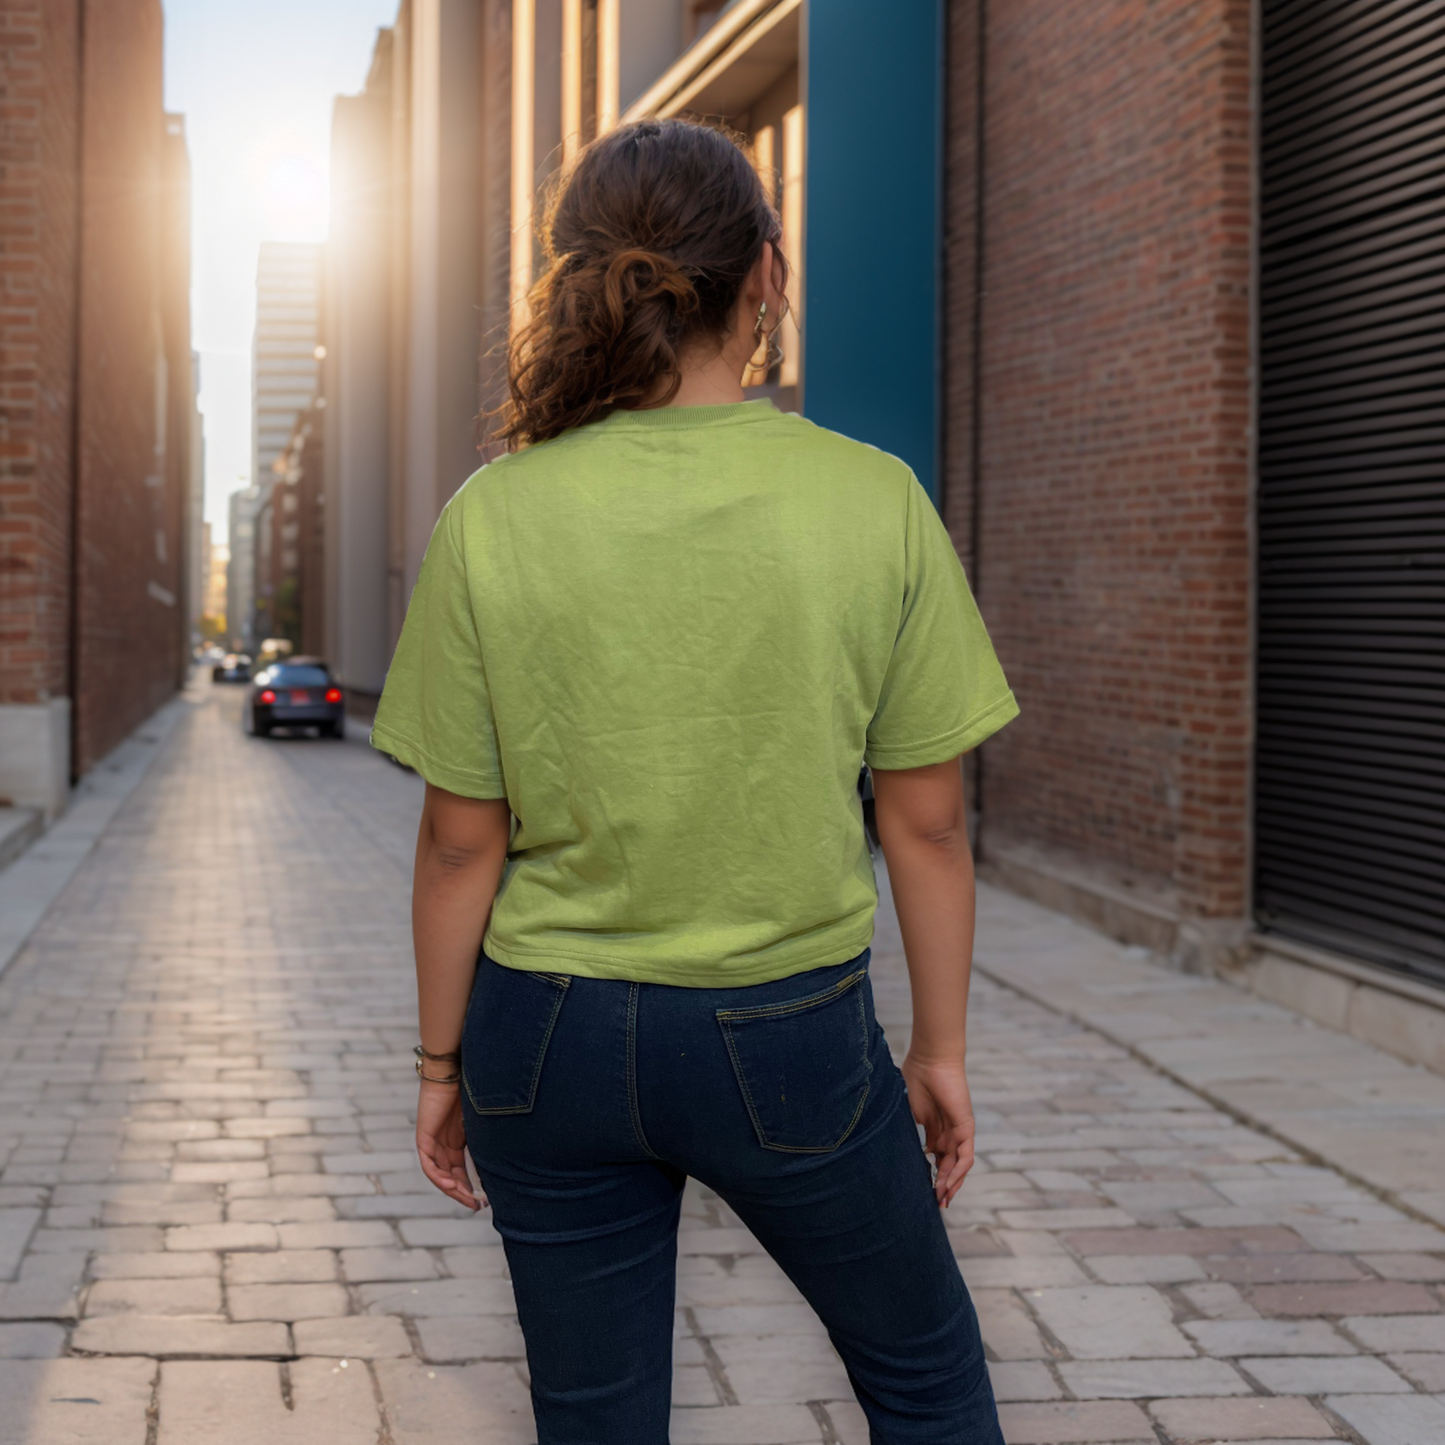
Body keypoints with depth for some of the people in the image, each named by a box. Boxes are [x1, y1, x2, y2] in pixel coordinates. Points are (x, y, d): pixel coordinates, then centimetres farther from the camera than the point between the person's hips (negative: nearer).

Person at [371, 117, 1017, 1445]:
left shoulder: (495, 517, -9)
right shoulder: (875, 503, -10)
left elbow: (462, 840, -5)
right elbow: (928, 819, -5)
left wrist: (443, 1059, 8)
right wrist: (941, 1048, 7)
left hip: (555, 1035, 2)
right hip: (791, 1037, -1)